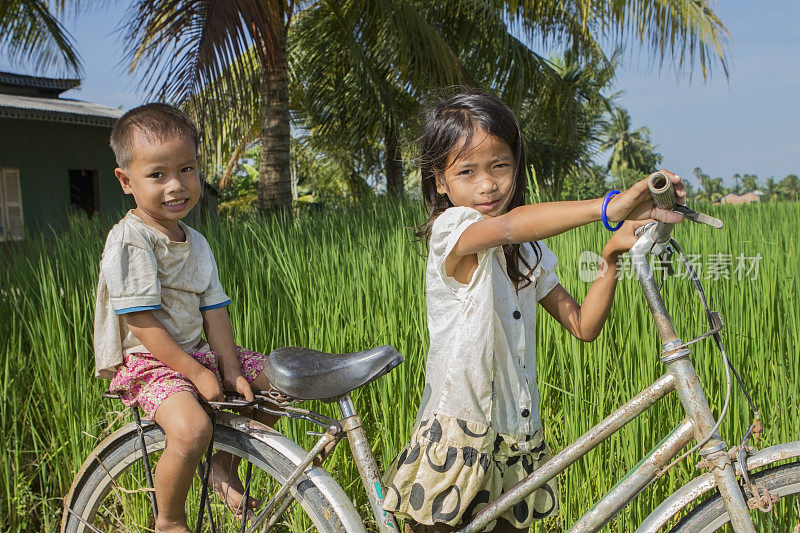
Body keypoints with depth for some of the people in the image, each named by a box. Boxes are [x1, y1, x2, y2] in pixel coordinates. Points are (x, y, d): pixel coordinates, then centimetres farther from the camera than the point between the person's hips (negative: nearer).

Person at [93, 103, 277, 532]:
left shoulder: (196, 243, 8)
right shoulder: (128, 242, -17)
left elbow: (213, 310, 5)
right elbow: (142, 323, -21)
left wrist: (232, 372, -5)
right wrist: (197, 373, -21)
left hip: (198, 353, 8)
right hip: (146, 363, -8)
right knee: (192, 429, -33)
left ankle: (225, 464, 20)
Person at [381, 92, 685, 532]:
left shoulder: (528, 251, 10)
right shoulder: (450, 229, -13)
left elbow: (582, 325, 5)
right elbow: (508, 226, -36)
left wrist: (611, 258, -9)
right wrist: (609, 206, -44)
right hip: (457, 440, -6)